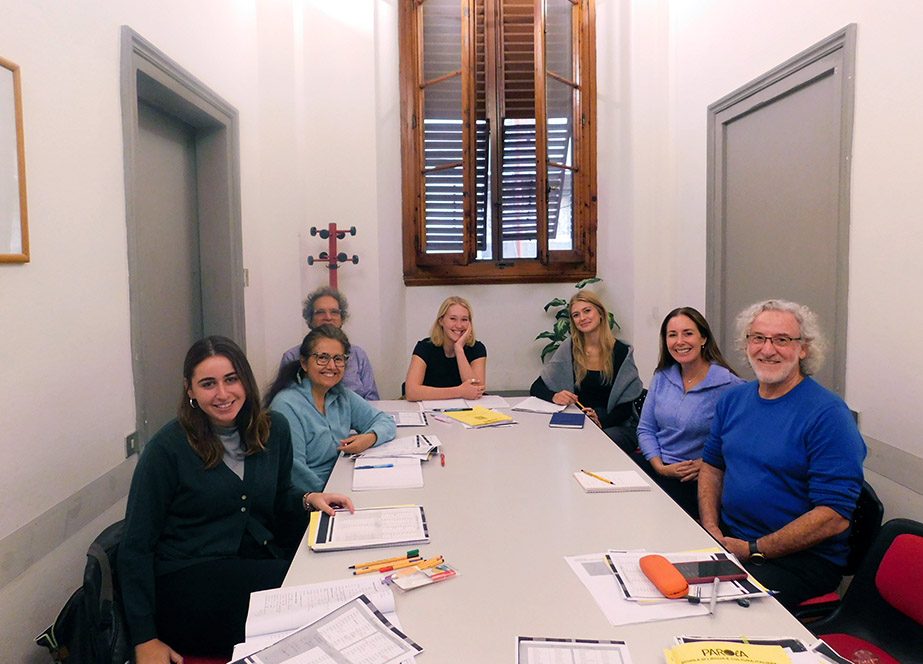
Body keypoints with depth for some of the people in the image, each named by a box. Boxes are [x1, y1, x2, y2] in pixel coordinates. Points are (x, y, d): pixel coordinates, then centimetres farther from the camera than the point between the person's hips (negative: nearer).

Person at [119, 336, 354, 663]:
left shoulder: (273, 429, 5)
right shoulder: (168, 448, -8)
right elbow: (136, 547, -4)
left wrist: (307, 499, -3)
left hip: (261, 559, 5)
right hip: (188, 578, -5)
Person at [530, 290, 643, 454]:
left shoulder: (621, 352, -1)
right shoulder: (569, 349, 4)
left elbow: (626, 408, -2)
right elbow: (536, 388, 6)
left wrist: (600, 420, -21)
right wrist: (555, 396, -17)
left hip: (615, 426, -2)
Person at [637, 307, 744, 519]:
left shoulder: (728, 385, -9)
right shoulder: (662, 378, 8)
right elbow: (646, 429, 9)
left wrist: (704, 464, -19)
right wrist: (660, 467, -5)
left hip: (695, 480, -5)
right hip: (655, 465, 5)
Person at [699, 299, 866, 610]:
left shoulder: (828, 414, -13)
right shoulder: (732, 399, 8)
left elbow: (834, 516, -17)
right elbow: (712, 466, 17)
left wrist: (753, 550, -17)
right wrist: (711, 528, -1)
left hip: (801, 557, -6)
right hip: (727, 538, 6)